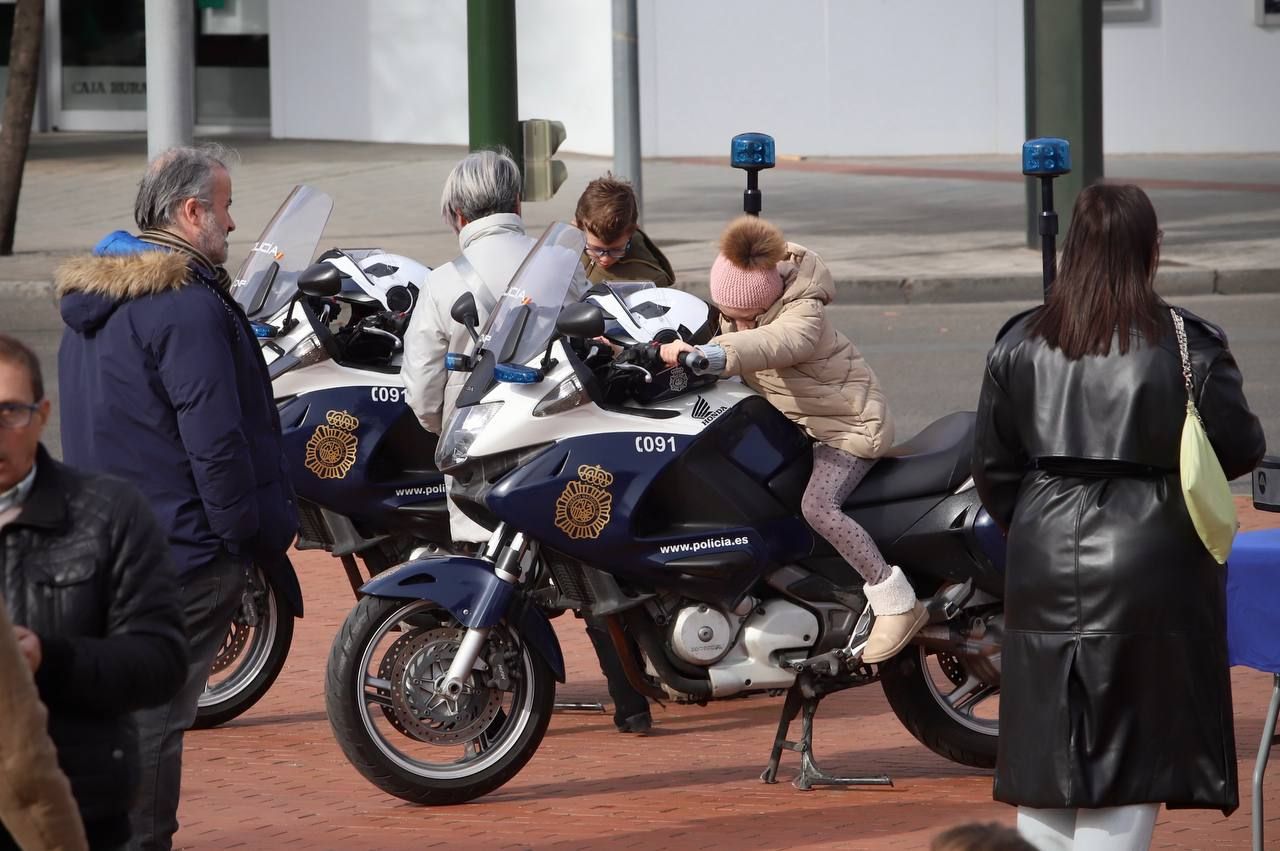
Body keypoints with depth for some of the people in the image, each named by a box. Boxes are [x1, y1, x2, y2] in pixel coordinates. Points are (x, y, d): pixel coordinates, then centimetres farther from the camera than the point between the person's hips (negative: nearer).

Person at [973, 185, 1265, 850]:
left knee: (1047, 747, 12)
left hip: (1046, 566, 3)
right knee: (1128, 749, 1)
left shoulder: (1019, 346, 2)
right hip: (1151, 565, -3)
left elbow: (993, 468, 8)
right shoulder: (1189, 347, -10)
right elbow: (1240, 450, -2)